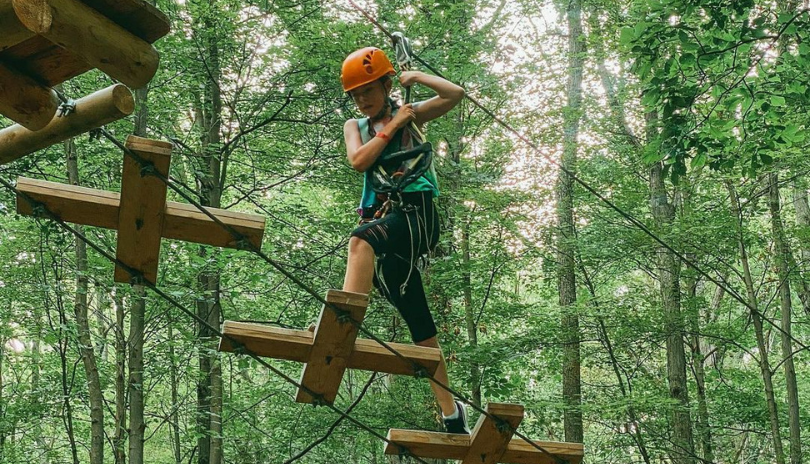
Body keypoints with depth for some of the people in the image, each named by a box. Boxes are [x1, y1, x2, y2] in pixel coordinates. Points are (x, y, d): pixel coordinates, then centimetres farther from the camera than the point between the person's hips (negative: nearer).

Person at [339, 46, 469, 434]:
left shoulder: (410, 114, 11)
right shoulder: (354, 126, 21)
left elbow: (454, 94, -7)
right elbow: (358, 161, -1)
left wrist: (415, 76, 5)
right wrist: (392, 126, -1)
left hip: (416, 211, -4)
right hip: (381, 217, 4)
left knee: (362, 238, -38)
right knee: (419, 326, 4)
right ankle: (450, 410, 12)